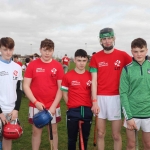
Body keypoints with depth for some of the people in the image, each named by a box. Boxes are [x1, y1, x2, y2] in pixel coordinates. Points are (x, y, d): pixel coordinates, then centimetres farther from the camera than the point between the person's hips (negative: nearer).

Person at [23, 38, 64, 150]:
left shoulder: (58, 66, -2)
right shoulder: (32, 65, -3)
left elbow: (60, 88, -2)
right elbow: (26, 85, -3)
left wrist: (54, 106, -9)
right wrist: (35, 102, -13)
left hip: (53, 106, 1)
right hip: (36, 105, 0)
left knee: (53, 130, 12)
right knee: (36, 131, 9)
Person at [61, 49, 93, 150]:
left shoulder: (91, 76, 1)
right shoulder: (68, 76, -5)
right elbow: (64, 93, 3)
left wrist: (93, 105, -1)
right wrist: (71, 105, -2)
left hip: (87, 111, 2)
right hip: (73, 111, -2)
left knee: (85, 138, 15)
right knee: (72, 138, 9)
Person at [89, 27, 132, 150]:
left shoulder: (123, 55, -1)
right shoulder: (95, 57, 3)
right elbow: (94, 81, 1)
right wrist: (94, 101, -6)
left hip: (117, 98, -1)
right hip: (100, 98, 2)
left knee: (116, 135, 7)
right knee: (100, 133, 12)